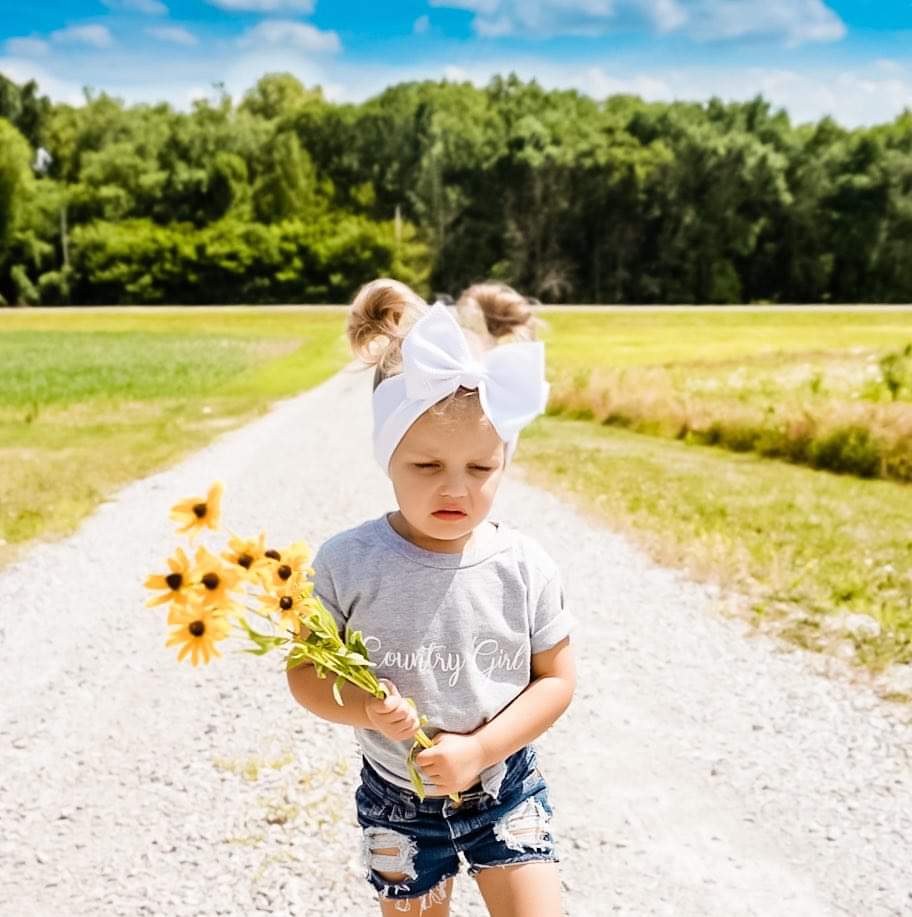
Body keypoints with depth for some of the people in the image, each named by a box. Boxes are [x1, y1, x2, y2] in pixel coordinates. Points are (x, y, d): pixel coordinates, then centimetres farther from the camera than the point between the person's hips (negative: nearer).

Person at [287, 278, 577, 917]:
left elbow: (557, 678, -6)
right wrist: (364, 707, -29)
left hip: (505, 789, 0)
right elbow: (306, 672, -8)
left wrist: (479, 749, -19)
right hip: (398, 802, 0)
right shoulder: (348, 563, -18)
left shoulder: (525, 568, -15)